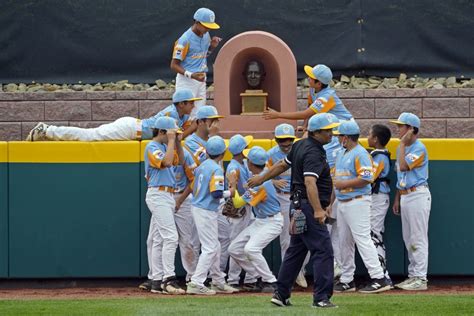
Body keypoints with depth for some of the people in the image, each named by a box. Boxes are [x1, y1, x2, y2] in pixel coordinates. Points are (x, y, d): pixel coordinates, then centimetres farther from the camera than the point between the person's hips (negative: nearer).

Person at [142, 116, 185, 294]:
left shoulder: (164, 146, 17)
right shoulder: (152, 147, -11)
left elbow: (179, 160, 22)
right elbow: (166, 161, -25)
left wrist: (177, 141, 12)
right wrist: (171, 140, -16)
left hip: (166, 196, 10)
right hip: (158, 195, -10)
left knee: (157, 239, 9)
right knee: (170, 236, -17)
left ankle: (156, 281, 11)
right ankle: (168, 279, -20)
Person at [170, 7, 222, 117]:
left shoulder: (206, 34, 6)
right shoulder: (185, 40, -18)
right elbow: (174, 65, -17)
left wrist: (212, 46, 2)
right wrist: (191, 75, -30)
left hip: (200, 79, 8)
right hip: (186, 81, -8)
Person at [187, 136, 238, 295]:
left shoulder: (201, 166, 9)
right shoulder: (217, 169, -16)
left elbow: (194, 189, 13)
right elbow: (217, 193, -24)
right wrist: (229, 192, -6)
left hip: (197, 207, 9)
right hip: (206, 211, -9)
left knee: (215, 246, 18)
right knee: (210, 248, -5)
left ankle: (218, 282, 25)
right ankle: (196, 283, -10)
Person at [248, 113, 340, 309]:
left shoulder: (301, 145, 11)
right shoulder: (313, 153, -19)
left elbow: (283, 165, 23)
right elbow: (310, 182, -31)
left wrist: (262, 178, 37)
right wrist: (318, 210, -41)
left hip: (297, 206, 10)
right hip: (308, 207, -10)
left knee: (296, 250, 16)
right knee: (323, 250, -10)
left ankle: (281, 294, 20)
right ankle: (321, 297, -13)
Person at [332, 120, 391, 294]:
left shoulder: (360, 154, -12)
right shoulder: (342, 154, 18)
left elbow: (366, 178, -21)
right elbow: (336, 177, 25)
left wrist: (343, 184, -17)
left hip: (357, 202, -10)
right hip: (342, 203, 10)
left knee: (363, 240, -13)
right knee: (344, 242, 11)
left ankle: (379, 279, -15)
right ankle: (346, 280, 18)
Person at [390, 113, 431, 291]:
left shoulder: (419, 148, -12)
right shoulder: (403, 148, 17)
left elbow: (404, 166, -24)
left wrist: (403, 143, -15)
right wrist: (397, 199, 19)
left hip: (418, 195, -10)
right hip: (405, 196, 10)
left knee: (418, 238, -9)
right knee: (408, 239, 11)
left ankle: (421, 279, -9)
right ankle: (413, 275, 17)